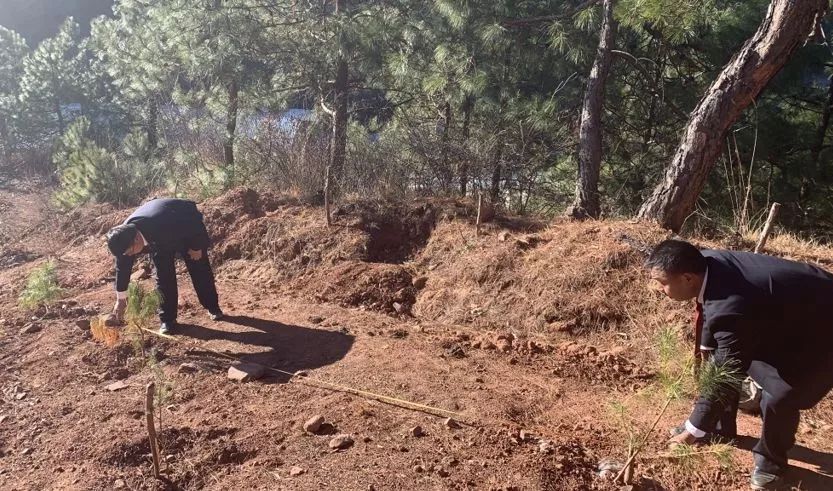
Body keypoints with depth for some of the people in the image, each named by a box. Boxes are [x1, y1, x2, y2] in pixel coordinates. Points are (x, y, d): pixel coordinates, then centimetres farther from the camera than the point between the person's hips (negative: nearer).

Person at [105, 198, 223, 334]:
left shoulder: (163, 225, -49)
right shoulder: (124, 236, -28)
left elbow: (195, 225, -32)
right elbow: (123, 266, -12)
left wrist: (196, 247, -16)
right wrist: (120, 299, -4)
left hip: (189, 225, -4)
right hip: (160, 238, 4)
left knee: (199, 269, 2)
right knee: (163, 275, -7)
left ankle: (213, 307, 19)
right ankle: (167, 319, 3)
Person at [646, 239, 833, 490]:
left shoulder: (731, 309, -40)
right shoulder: (707, 263, -15)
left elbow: (727, 374, -32)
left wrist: (695, 429, -24)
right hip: (783, 311, 9)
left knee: (779, 397, -21)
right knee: (720, 356, 9)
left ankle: (772, 458, 9)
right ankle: (720, 429, 26)